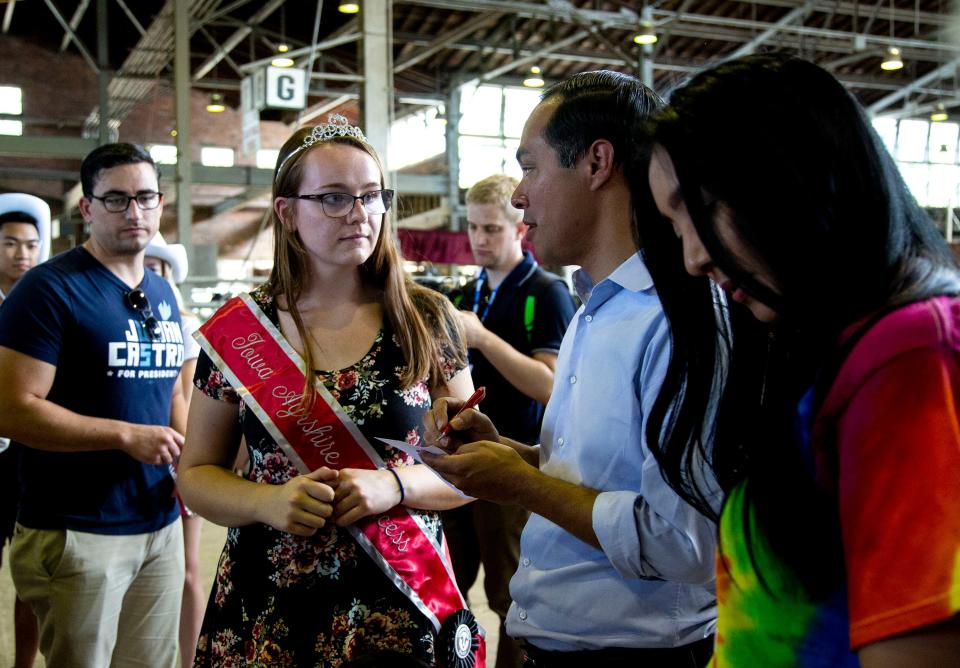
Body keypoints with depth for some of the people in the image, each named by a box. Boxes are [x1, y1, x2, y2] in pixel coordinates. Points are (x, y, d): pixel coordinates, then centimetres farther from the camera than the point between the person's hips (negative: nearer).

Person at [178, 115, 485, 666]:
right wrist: (267, 502, -16)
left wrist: (393, 485, -18)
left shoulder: (428, 320, -3)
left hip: (402, 605, 0)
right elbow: (196, 474, 3)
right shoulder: (235, 333, -2)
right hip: (265, 614, 1)